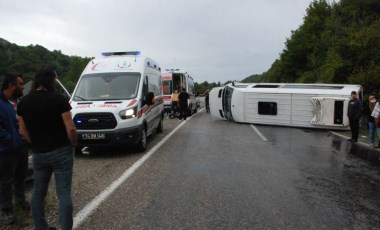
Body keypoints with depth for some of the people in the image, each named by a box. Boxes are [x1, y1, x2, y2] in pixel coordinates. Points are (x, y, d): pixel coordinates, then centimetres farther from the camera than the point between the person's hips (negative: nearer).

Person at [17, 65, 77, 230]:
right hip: (61, 151, -5)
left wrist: (36, 145, 16)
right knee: (64, 194, 1)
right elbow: (70, 128, -17)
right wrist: (73, 144, -1)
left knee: (38, 193, 17)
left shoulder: (24, 102, 3)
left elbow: (23, 131, 7)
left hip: (38, 154, 5)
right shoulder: (58, 99, -13)